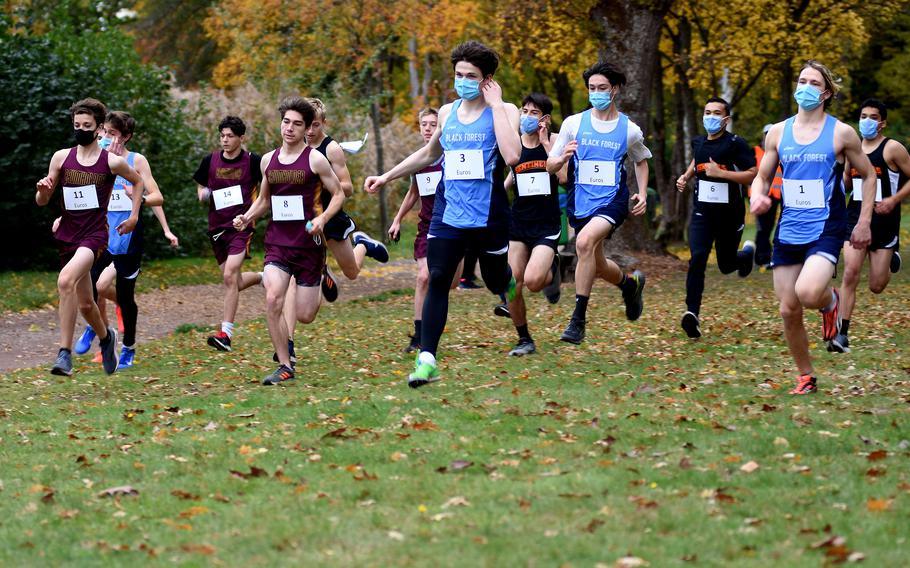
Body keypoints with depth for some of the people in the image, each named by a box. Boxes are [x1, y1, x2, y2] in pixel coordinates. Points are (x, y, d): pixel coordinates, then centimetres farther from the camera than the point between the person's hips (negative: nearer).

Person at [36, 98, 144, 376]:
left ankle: (65, 354, -29)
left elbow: (138, 182, 17)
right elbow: (42, 202, 7)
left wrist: (133, 216, 12)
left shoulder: (112, 162, -4)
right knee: (84, 304, 14)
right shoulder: (61, 157, 3)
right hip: (67, 235, 5)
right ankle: (106, 337, 45)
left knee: (65, 281, -31)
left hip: (94, 235, -5)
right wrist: (42, 190, -15)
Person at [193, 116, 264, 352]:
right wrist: (203, 194, -5)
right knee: (234, 282, 10)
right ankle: (264, 277, 42)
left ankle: (225, 334, -16)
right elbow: (200, 187, 17)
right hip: (217, 226, 5)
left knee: (230, 277, -18)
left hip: (241, 226, -5)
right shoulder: (210, 161, 4)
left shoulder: (253, 161, -6)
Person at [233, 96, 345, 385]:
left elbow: (339, 194, 0)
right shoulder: (268, 160, 8)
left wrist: (323, 218, -18)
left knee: (304, 316, 2)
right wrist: (247, 217, 2)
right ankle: (284, 366, -8)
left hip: (308, 243, -3)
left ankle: (322, 281, 38)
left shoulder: (315, 159, -5)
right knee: (272, 299, -20)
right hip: (277, 242, 3)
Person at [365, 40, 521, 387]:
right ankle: (427, 359, -12)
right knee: (437, 280, -11)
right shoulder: (447, 112, 8)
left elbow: (512, 155, -26)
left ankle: (514, 285, 51)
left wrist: (496, 105, -20)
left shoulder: (503, 111, -6)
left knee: (497, 282, 11)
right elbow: (429, 154, 27)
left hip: (489, 216, -3)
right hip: (448, 213, 3)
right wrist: (387, 177, 25)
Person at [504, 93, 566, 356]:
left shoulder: (554, 140, -4)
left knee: (533, 281, -22)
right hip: (518, 223, 3)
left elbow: (564, 176, -18)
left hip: (547, 225, -3)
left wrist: (546, 143, -18)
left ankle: (551, 271, 15)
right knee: (513, 286, -3)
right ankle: (524, 340, 15)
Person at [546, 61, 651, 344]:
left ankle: (578, 319, -26)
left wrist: (642, 193, 8)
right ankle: (631, 283, 48)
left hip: (611, 201, -3)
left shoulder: (630, 130, 1)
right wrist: (562, 158, -19)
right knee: (597, 265, 12)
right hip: (580, 202, 3)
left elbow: (641, 160, 22)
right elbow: (550, 166, 4)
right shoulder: (573, 123, 1)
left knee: (585, 242, -31)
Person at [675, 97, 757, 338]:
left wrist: (720, 172, -24)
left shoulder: (735, 144, -11)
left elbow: (753, 175, -18)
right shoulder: (698, 143, 6)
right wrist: (685, 176, 11)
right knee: (697, 258, -19)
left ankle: (748, 252, 48)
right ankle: (692, 313, -22)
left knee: (726, 265, 11)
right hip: (702, 212, 3)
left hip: (729, 213, -3)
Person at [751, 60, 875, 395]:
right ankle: (806, 377, 20)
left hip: (826, 230, -4)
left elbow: (868, 176, 8)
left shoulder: (841, 133, -2)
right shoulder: (778, 132, 7)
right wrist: (757, 197, -10)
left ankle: (830, 301, 9)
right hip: (788, 232, 4)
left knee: (808, 293, -28)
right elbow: (762, 177, 14)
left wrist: (864, 222, 1)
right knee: (788, 310, 2)